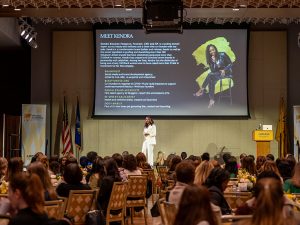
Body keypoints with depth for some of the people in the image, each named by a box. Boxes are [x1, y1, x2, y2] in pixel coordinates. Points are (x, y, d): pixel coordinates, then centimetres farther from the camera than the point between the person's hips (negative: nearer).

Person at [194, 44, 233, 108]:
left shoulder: (222, 55, -9)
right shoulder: (211, 59, 4)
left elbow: (230, 63, -6)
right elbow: (213, 71, -4)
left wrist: (224, 70, -21)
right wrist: (214, 62, -19)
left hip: (227, 72, -6)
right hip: (217, 73, 6)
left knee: (210, 75, -28)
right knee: (211, 80, -25)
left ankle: (201, 90, -22)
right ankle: (211, 100, -29)